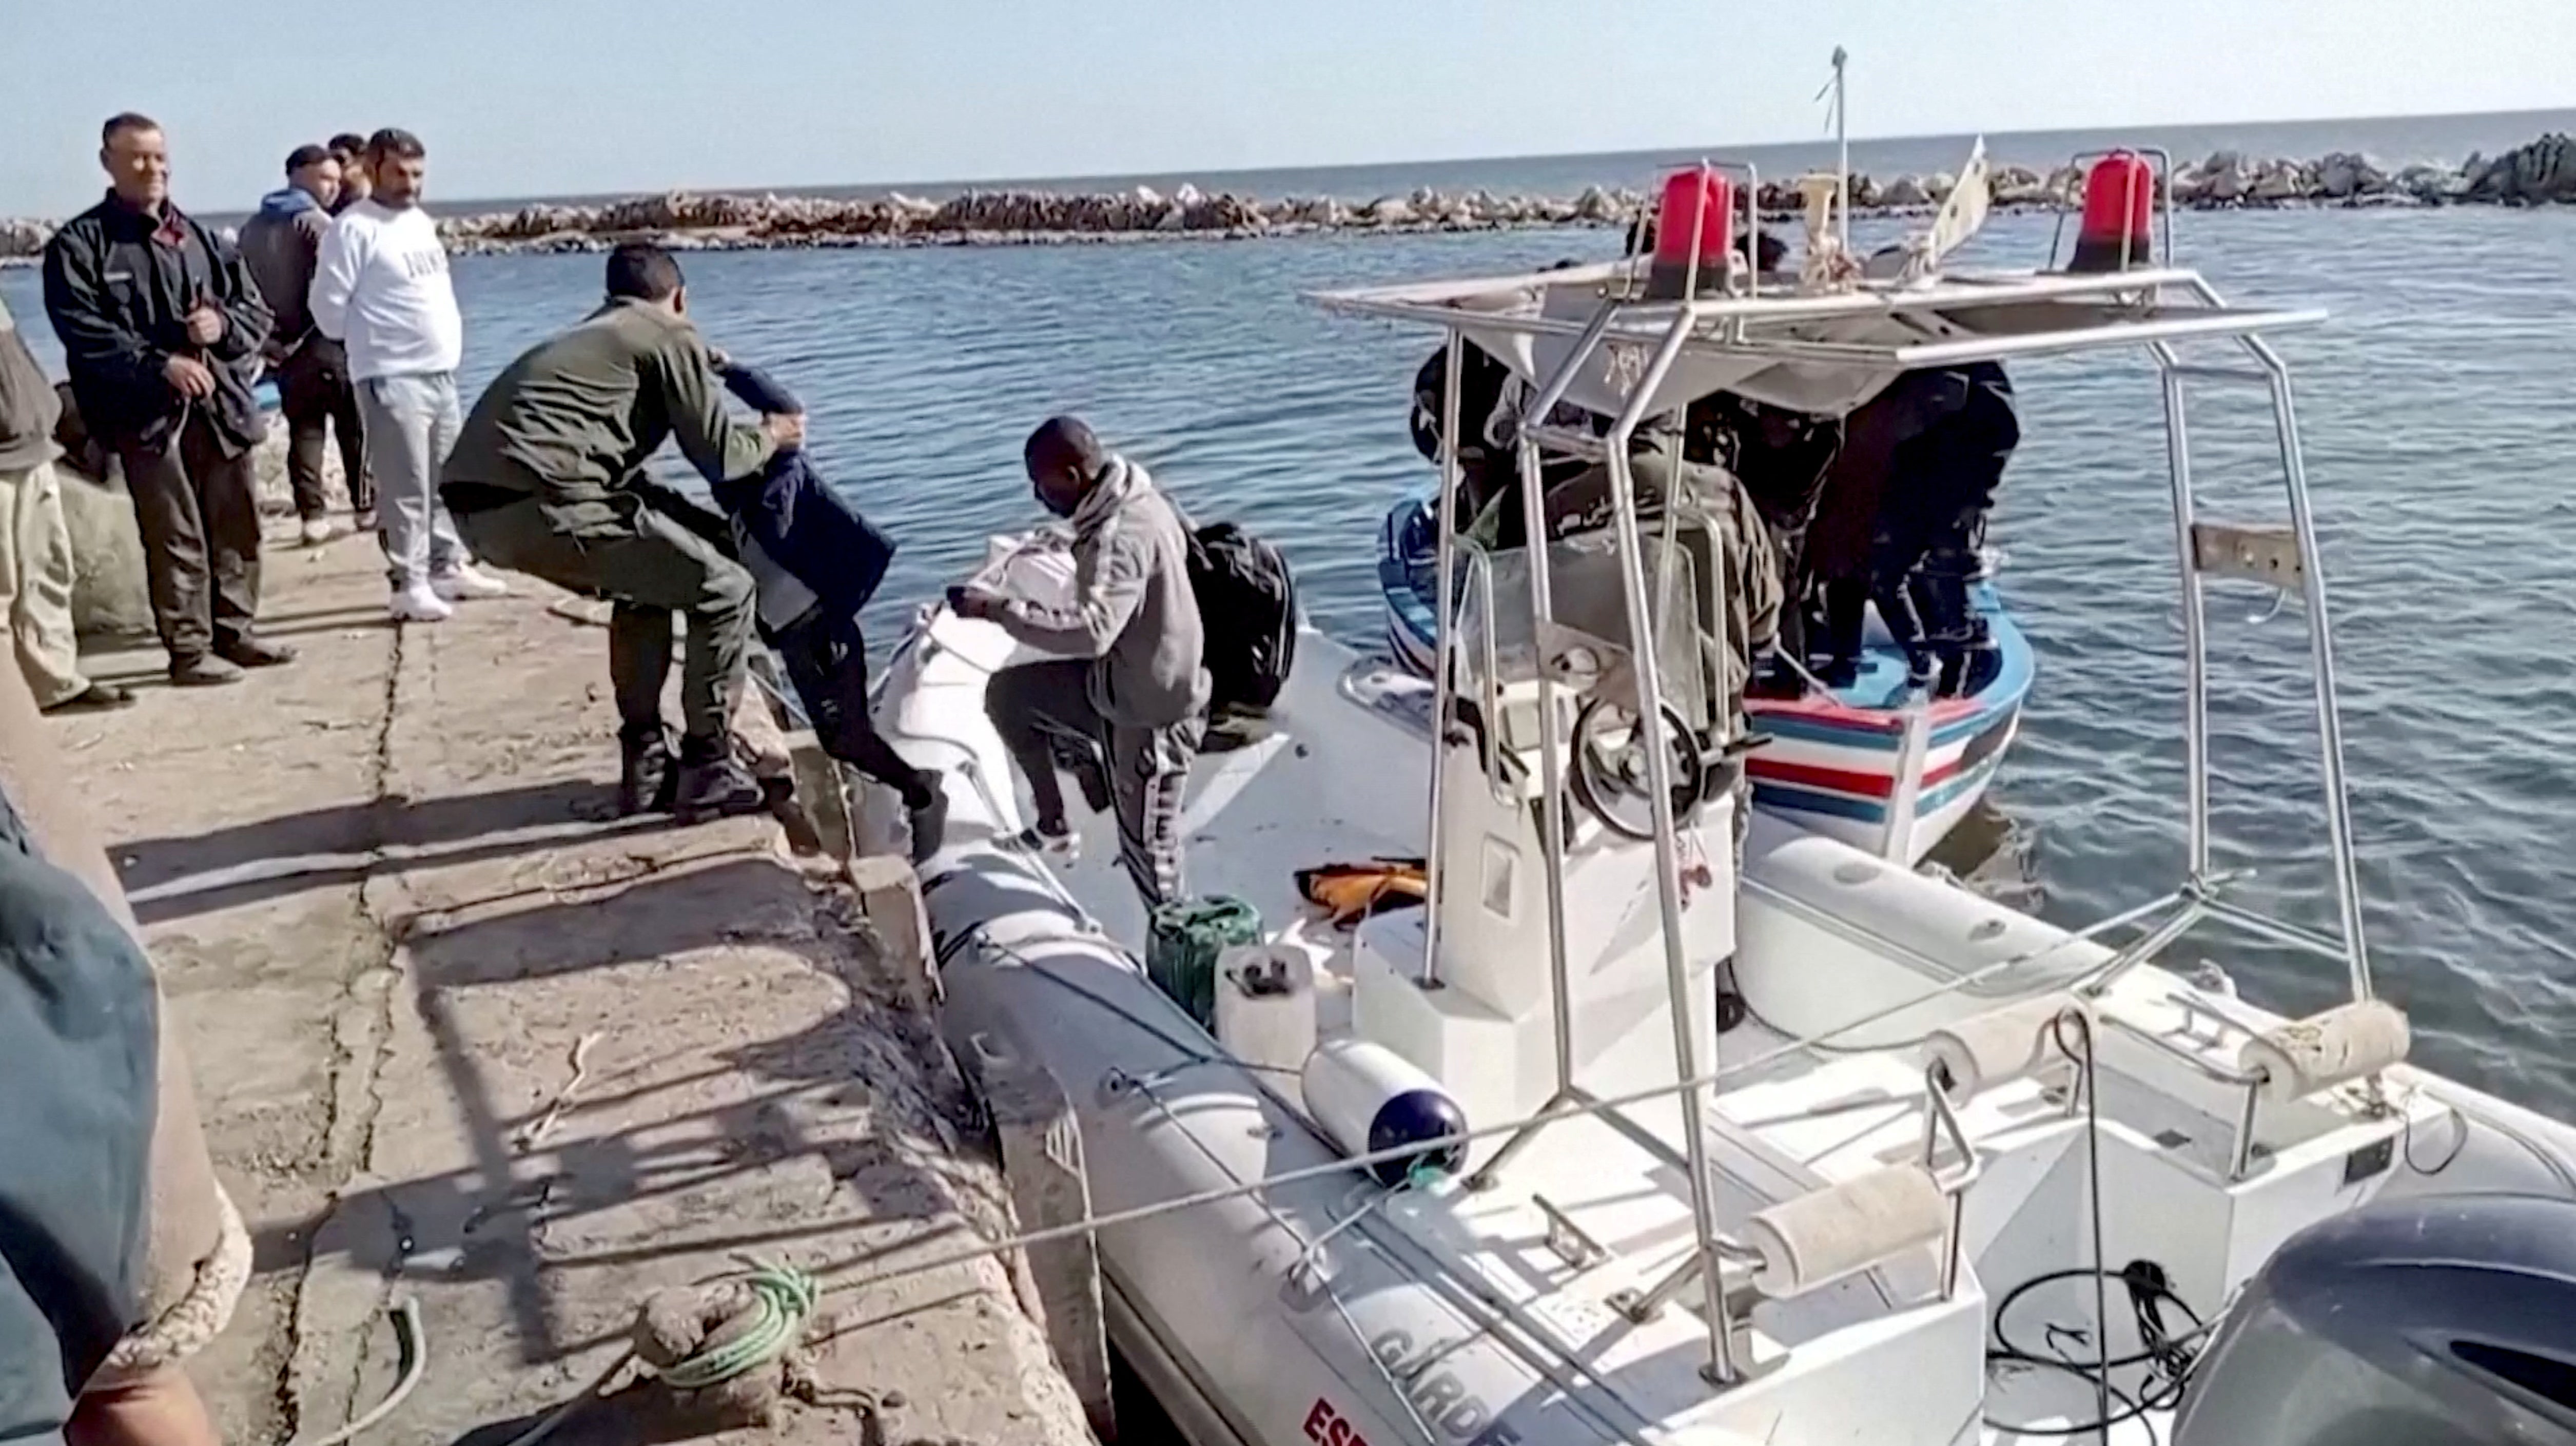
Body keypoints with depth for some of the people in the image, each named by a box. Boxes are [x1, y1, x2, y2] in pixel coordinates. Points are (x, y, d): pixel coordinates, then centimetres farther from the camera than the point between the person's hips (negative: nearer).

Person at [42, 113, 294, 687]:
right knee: (176, 538, -4)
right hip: (148, 413, -5)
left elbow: (257, 312, 16)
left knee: (238, 526, 9)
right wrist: (160, 366, -19)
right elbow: (84, 332, -9)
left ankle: (235, 631, 22)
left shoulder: (201, 238, 16)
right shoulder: (79, 245, 1)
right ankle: (189, 650, 3)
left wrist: (223, 326, -6)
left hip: (222, 403, 5)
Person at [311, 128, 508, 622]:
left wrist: (449, 343, 15)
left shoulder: (422, 222, 14)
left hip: (441, 372, 8)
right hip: (392, 377, -8)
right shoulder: (353, 228, -10)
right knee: (406, 487, -7)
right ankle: (410, 585, -3)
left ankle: (448, 566, 24)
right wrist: (366, 342, 3)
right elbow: (329, 305, -9)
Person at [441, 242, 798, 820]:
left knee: (647, 586, 29)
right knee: (723, 590, 3)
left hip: (474, 505, 9)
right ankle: (708, 769, 7)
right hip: (540, 504, -9)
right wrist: (771, 438, 25)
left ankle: (645, 765, 28)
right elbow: (718, 456, 6)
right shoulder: (673, 336, 8)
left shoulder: (589, 334, 32)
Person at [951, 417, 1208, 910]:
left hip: (1149, 710, -9)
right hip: (1116, 681, 9)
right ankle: (1054, 822, 18)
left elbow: (1092, 631, -44)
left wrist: (998, 609, -41)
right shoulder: (1130, 500, -1)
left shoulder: (1122, 537, -31)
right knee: (1006, 692, 10)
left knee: (1147, 843, 5)